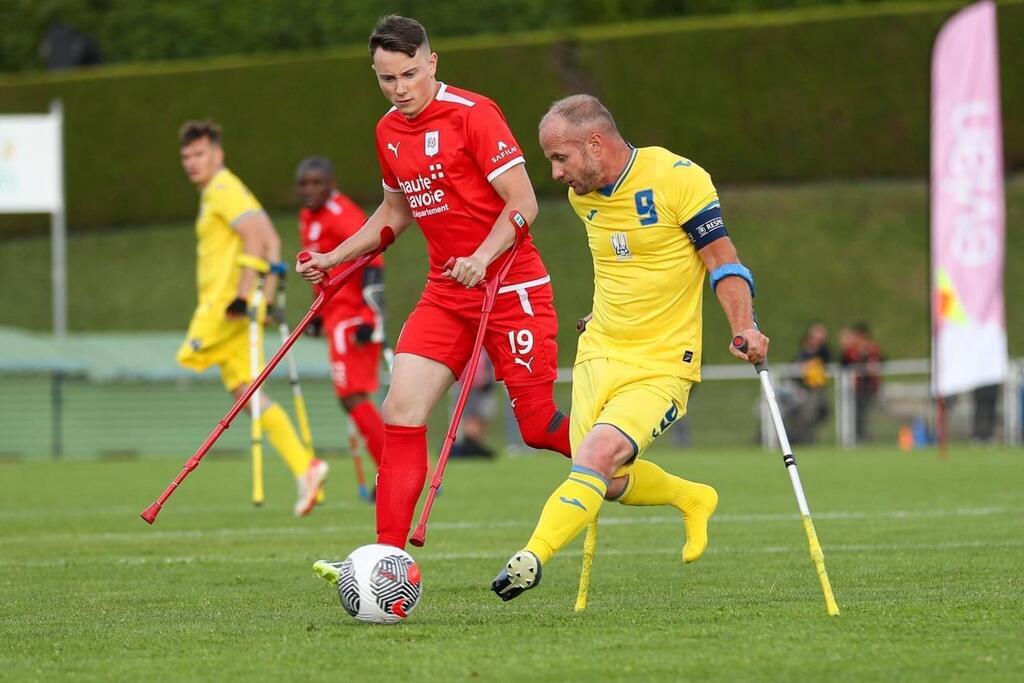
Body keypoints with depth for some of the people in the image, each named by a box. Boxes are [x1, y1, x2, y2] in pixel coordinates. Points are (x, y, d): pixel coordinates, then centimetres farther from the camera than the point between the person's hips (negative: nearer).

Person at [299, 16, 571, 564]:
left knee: (539, 428, -6)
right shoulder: (389, 133, 9)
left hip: (512, 288, -6)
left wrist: (483, 257, -30)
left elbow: (523, 203, -15)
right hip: (445, 294, 6)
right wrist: (333, 259, 20)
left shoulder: (472, 114, -14)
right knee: (401, 410, -10)